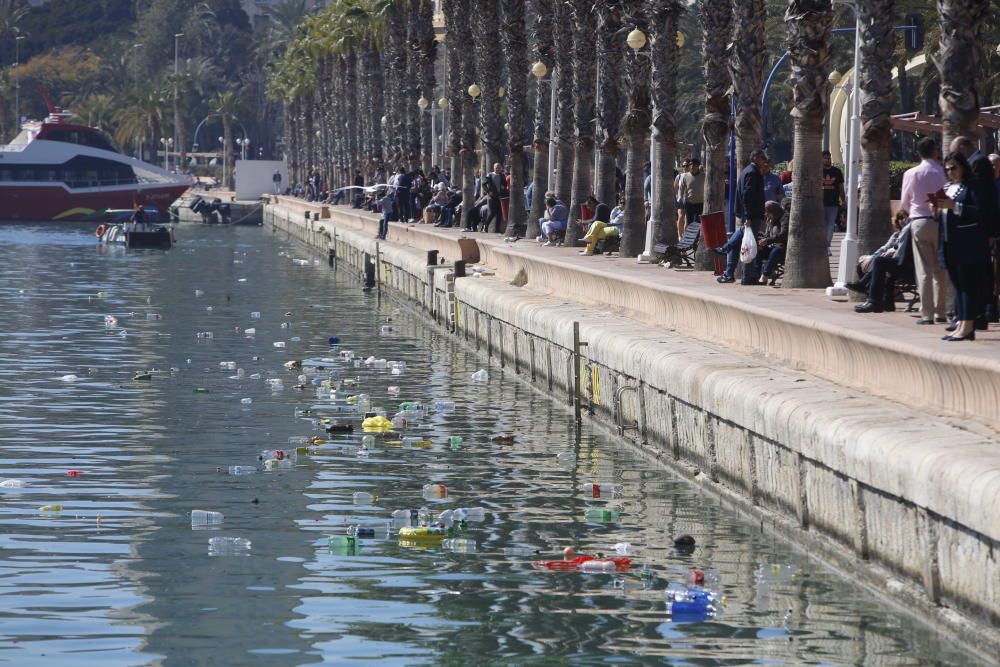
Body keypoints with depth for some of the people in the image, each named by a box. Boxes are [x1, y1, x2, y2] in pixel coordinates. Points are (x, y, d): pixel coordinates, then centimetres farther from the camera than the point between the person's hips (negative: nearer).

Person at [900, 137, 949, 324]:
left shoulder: (911, 174, -2)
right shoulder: (943, 172, -4)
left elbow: (904, 205, 6)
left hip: (919, 222, 0)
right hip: (940, 222, 0)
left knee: (924, 270, 0)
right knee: (941, 270, 10)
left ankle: (927, 314, -4)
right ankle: (940, 311, 13)